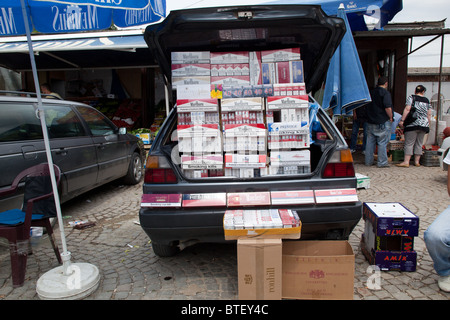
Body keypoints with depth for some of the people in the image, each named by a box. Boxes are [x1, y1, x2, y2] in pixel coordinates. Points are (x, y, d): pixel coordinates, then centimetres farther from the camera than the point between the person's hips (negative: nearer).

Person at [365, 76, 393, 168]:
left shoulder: (371, 92, 11)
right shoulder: (385, 93, -11)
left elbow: (367, 107, 20)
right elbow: (388, 108, -19)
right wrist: (390, 117, -6)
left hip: (370, 122, 6)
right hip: (383, 122, -6)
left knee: (370, 142, 10)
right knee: (382, 143, 0)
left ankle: (368, 161, 15)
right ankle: (382, 162, 3)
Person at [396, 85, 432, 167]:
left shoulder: (411, 97, 1)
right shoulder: (427, 100, 14)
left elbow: (407, 109, -10)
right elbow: (429, 114, 13)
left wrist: (402, 120, -10)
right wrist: (428, 124, 21)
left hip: (413, 124, -4)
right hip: (424, 125, 5)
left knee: (409, 143, -6)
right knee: (419, 144, 11)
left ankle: (406, 162, -11)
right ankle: (417, 161, 13)